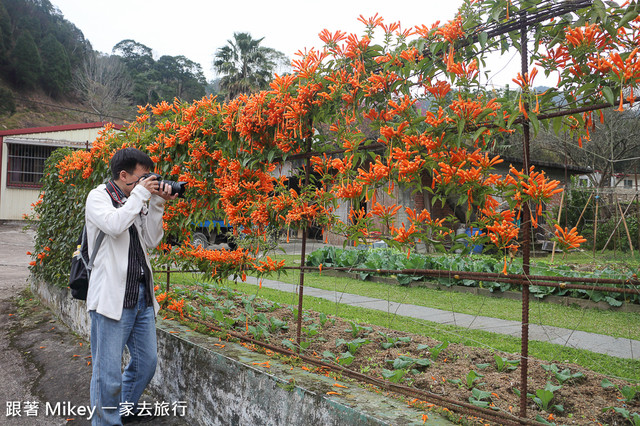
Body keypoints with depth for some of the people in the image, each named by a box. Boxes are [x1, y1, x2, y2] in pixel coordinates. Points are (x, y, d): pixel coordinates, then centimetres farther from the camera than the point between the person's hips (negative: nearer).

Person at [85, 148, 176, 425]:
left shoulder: (137, 201, 13)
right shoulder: (98, 197, -4)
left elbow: (151, 241, 9)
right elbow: (114, 225, -24)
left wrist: (157, 205, 1)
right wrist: (141, 193, -15)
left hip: (142, 297, 7)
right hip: (112, 298, -7)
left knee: (147, 362, 16)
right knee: (109, 370, 0)